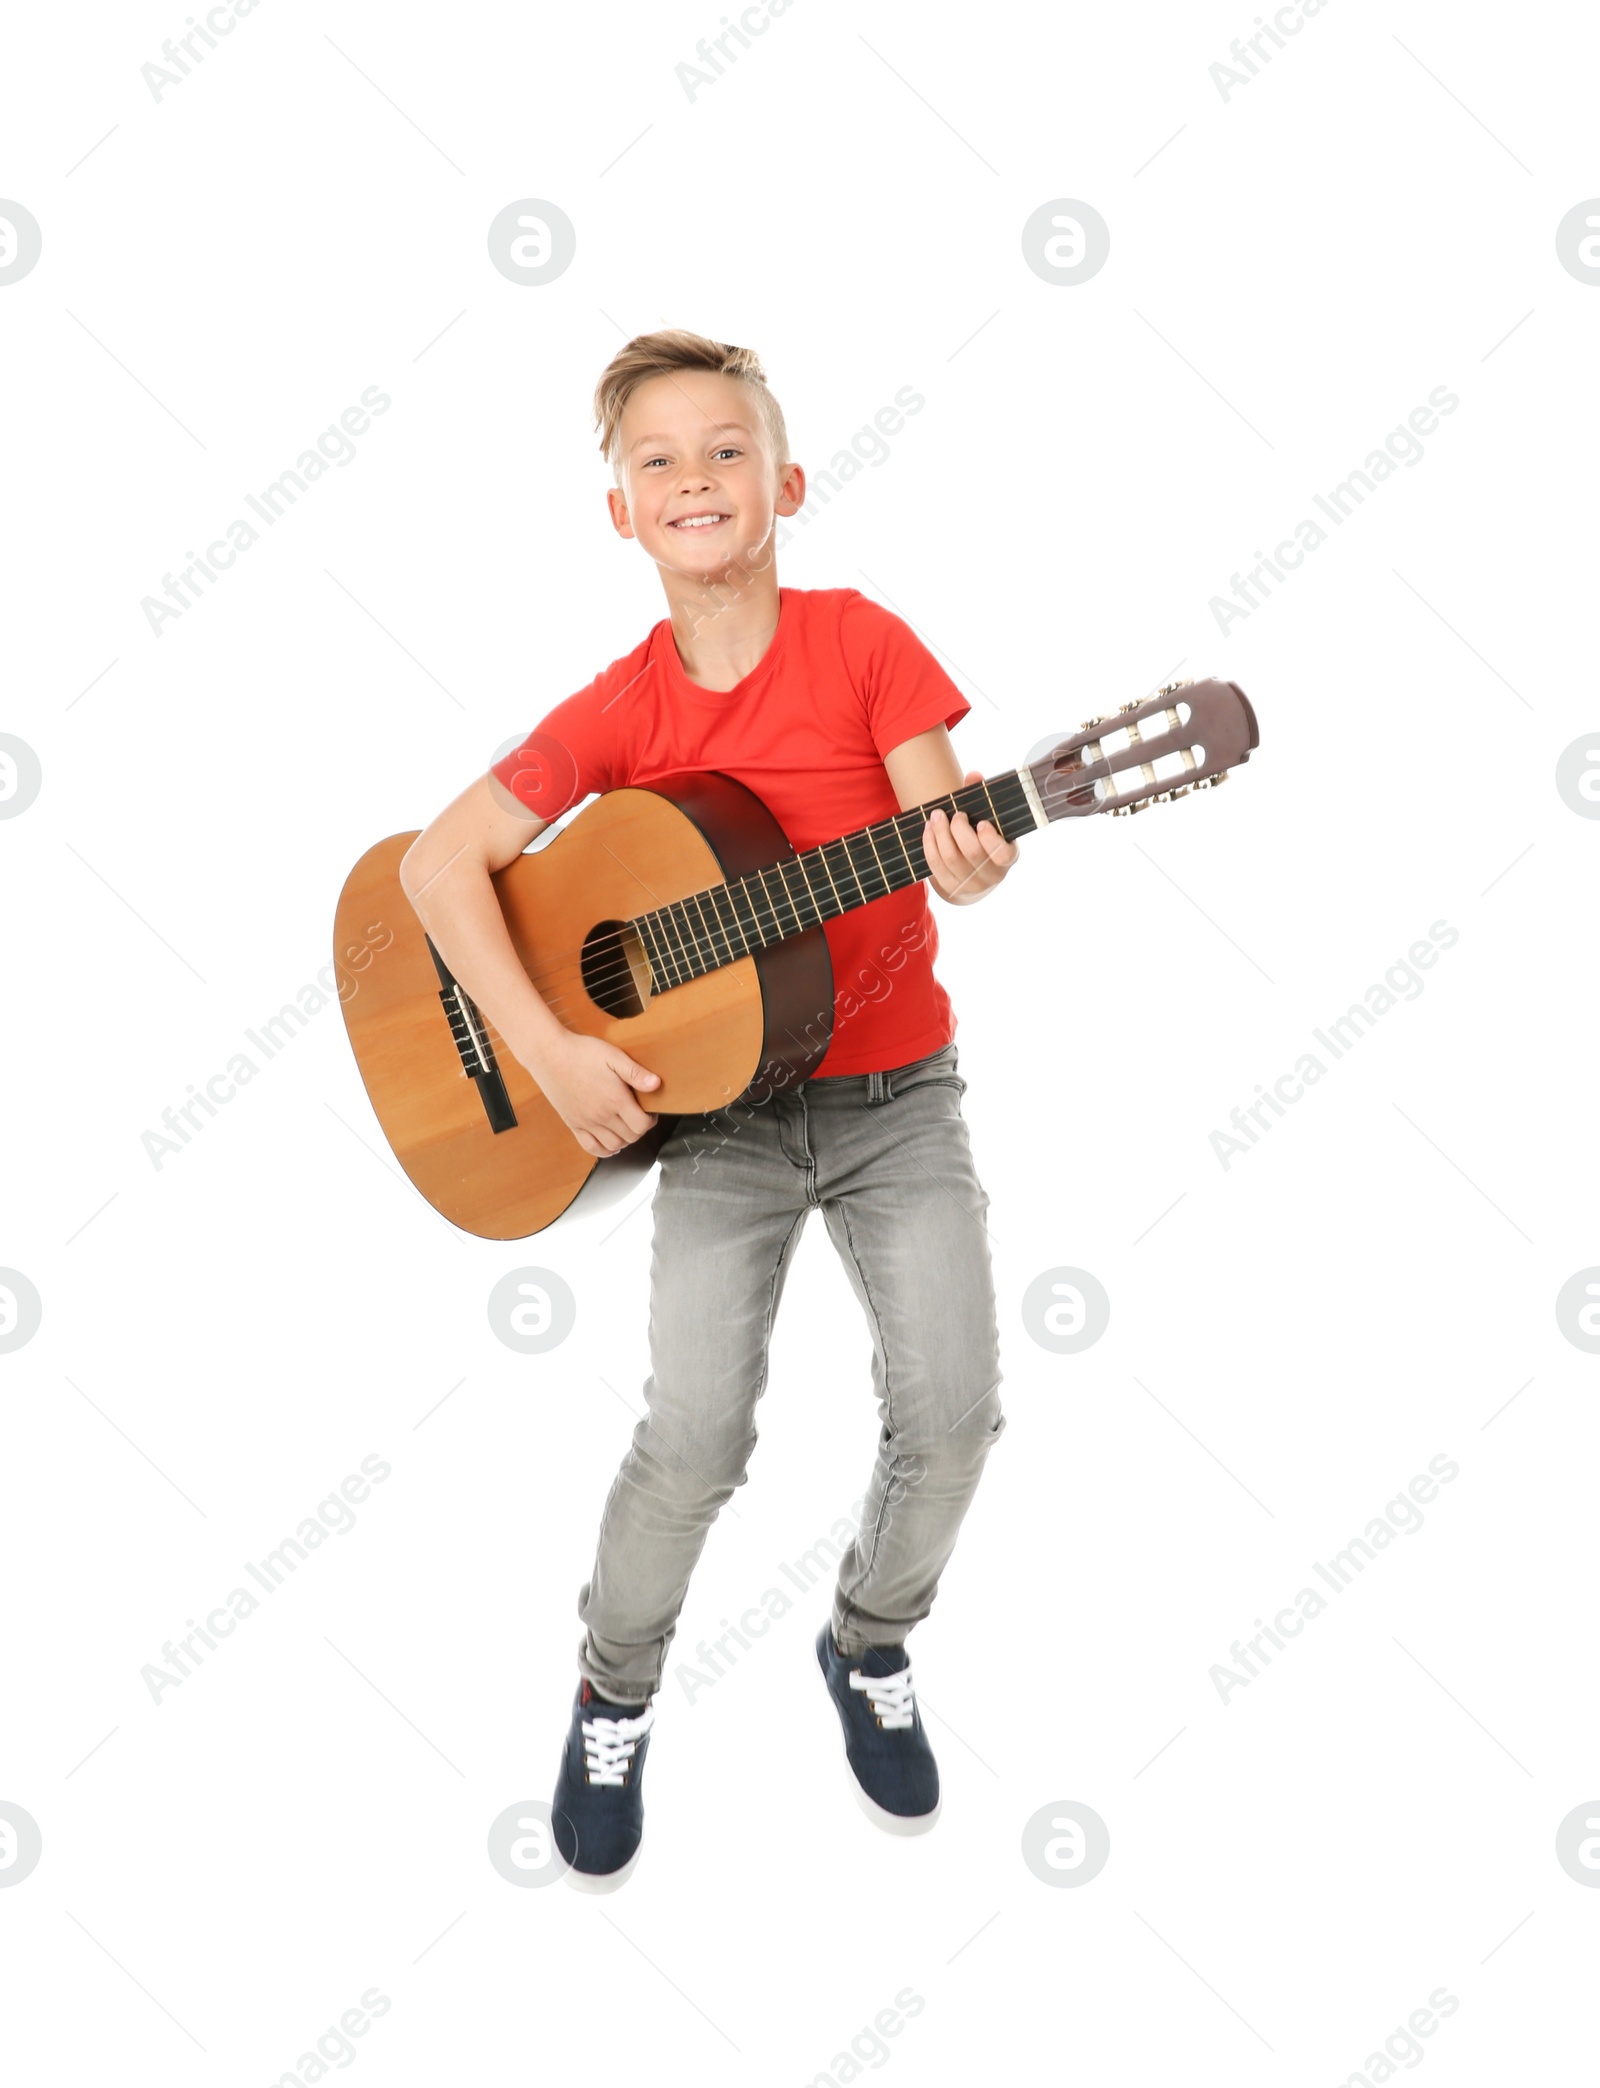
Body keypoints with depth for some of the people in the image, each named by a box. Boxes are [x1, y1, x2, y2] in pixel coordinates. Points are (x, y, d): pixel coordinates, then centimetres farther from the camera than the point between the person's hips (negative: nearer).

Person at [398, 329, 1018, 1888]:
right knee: (696, 1432, -12)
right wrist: (547, 1047, -18)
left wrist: (969, 862, -38)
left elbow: (943, 820, -13)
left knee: (952, 1406, -8)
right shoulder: (622, 711, -4)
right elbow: (439, 864, -7)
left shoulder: (860, 641, -5)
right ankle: (615, 1691, 17)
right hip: (716, 1100, 0)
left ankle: (870, 1645, 24)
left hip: (891, 1090, 1)